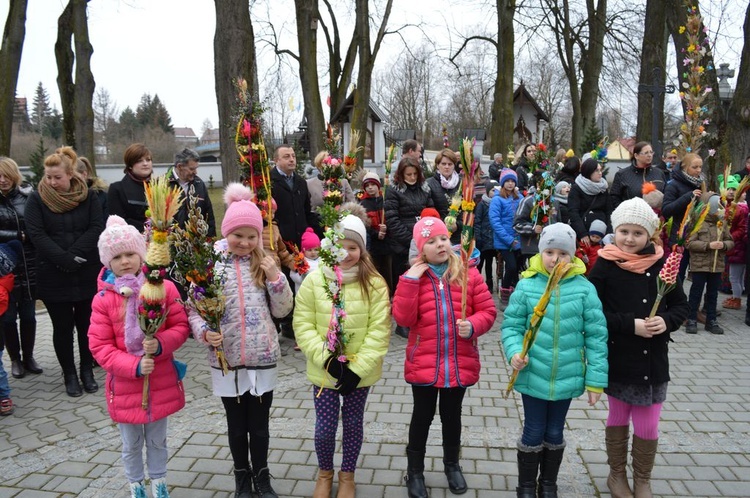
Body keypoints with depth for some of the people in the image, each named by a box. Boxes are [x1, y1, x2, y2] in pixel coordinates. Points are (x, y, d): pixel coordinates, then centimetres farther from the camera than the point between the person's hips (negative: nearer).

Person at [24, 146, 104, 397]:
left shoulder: (88, 196, 2)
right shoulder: (36, 199, -1)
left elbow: (96, 228, -6)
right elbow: (36, 235, -9)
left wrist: (75, 254, -18)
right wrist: (65, 260, -19)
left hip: (87, 273, 1)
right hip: (53, 276, -1)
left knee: (86, 324, 9)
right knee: (62, 327, 8)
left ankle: (87, 370, 24)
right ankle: (69, 374, 22)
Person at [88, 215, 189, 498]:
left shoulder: (164, 288, -9)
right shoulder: (103, 299, -11)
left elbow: (180, 327, -5)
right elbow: (99, 347, -11)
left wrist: (160, 344, -25)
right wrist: (134, 366, -23)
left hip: (161, 383, 0)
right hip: (125, 385, 0)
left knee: (157, 441, 20)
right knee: (131, 446, 19)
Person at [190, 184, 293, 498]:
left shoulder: (265, 264, -1)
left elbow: (282, 310, 1)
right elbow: (194, 308, -4)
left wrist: (275, 278, -13)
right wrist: (204, 332, -21)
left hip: (263, 359, 1)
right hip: (226, 361, -1)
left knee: (259, 424, 15)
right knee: (237, 425, 17)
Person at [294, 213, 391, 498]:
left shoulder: (374, 284, -11)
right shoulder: (314, 280, -9)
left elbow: (379, 331, -12)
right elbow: (303, 325, -8)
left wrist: (358, 368, -17)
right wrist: (326, 358, -18)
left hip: (360, 372, 0)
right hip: (324, 371, 0)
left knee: (353, 423, 16)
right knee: (325, 427, 9)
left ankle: (347, 475, 41)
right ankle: (325, 473, 40)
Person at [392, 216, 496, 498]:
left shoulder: (468, 274, -2)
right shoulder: (413, 277, -4)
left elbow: (488, 311, 0)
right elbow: (404, 319, -14)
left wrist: (473, 325, -20)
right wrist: (410, 280, -19)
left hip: (460, 363, 1)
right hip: (424, 364, -1)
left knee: (452, 416, 20)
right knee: (422, 417, 14)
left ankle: (452, 465, 42)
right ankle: (415, 471, 33)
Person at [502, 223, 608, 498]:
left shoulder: (584, 289, -8)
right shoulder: (526, 285, -10)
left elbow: (596, 335, -4)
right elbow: (512, 325, -4)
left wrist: (595, 379, -4)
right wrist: (514, 352, -22)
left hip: (567, 377, 1)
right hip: (533, 376, -1)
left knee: (554, 434, 19)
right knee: (533, 433, 12)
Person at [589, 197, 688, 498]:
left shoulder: (662, 263, -3)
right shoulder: (605, 265, -10)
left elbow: (681, 306, 6)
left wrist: (666, 321, -15)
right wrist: (631, 324, -21)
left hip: (653, 360, 2)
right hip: (617, 359, -2)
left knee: (648, 427, 8)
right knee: (618, 420, 16)